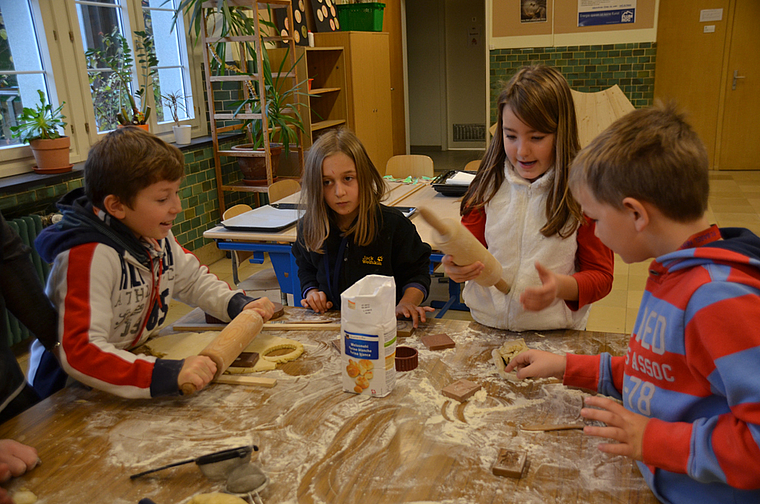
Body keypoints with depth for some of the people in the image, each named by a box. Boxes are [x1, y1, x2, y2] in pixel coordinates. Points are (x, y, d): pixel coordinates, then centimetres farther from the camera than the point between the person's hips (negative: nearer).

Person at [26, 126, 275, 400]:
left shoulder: (155, 234, 0)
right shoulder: (88, 257, -28)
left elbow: (194, 279, 16)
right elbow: (80, 352, -35)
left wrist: (239, 305, -1)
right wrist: (166, 375, -45)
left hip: (136, 356, 7)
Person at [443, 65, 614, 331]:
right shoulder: (490, 182, 4)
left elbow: (601, 275, 0)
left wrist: (561, 287, -20)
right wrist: (458, 264, -14)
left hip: (554, 332, -2)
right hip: (486, 324, 3)